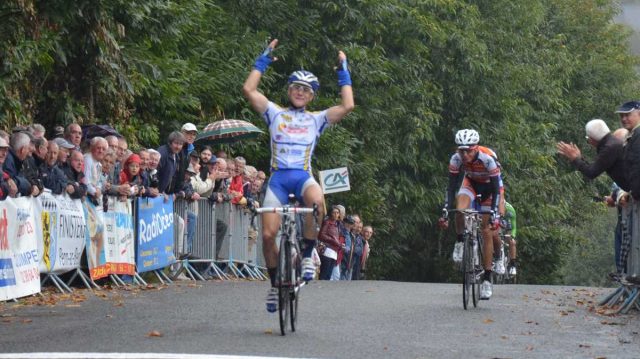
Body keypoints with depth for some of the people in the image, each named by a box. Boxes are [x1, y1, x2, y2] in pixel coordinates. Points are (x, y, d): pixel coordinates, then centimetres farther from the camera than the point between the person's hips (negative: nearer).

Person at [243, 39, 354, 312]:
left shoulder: (316, 119, 15)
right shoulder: (275, 113, 15)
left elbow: (348, 106, 2)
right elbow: (249, 90, 3)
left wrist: (343, 71, 10)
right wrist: (265, 58, 9)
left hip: (303, 176, -1)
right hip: (278, 177, 1)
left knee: (317, 201, -37)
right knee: (268, 234, -10)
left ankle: (307, 255, -17)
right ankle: (275, 283, 13)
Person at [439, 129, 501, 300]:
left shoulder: (487, 159, -36)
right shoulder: (456, 159, -27)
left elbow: (496, 190, -31)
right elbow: (452, 186, -21)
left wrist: (494, 215, -39)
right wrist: (446, 211, -30)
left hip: (489, 187, -3)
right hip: (471, 183, 3)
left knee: (487, 231, -9)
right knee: (460, 209, -32)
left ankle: (487, 279, -3)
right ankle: (460, 242, -6)